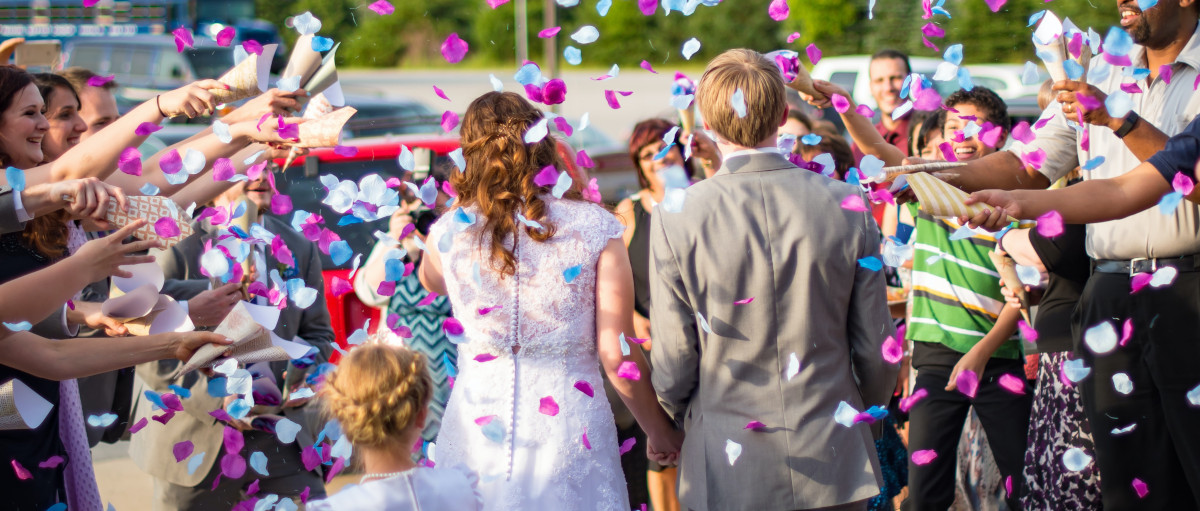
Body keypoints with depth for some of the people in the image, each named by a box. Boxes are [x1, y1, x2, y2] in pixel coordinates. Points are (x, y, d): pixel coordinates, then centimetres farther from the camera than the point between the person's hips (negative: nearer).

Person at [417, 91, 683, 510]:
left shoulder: (449, 233, -2)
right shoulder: (595, 231, -7)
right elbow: (618, 359, -7)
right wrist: (661, 432, 6)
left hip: (478, 427, 1)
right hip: (570, 429, -1)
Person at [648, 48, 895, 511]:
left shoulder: (676, 218, -11)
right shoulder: (848, 206, -6)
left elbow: (673, 365, -6)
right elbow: (876, 351, 0)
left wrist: (675, 421, 15)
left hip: (727, 473, -1)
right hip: (835, 469, 1)